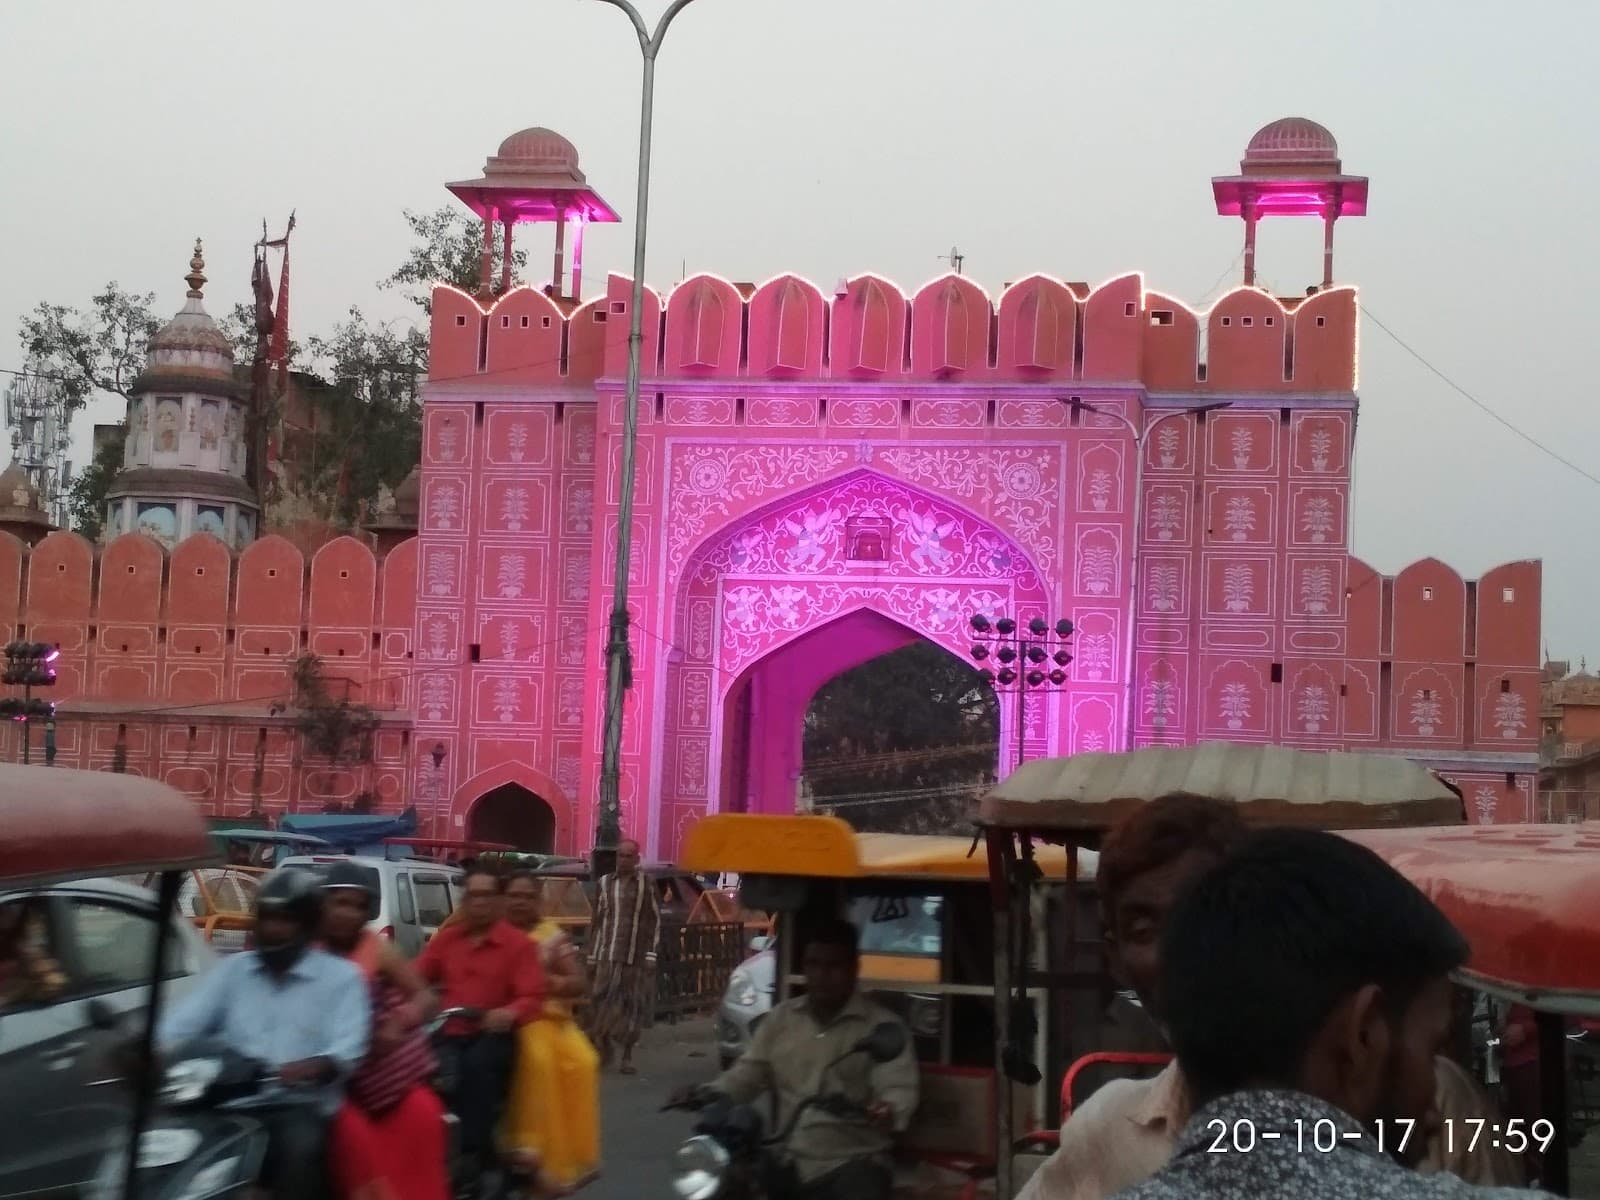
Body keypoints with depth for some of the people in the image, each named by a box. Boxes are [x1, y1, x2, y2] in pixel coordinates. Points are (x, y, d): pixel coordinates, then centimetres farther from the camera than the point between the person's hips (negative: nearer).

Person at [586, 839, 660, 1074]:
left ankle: (627, 1056, 15)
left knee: (632, 1006, 5)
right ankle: (601, 1052, 2)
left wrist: (651, 955, -4)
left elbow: (655, 920, 2)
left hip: (636, 956, -1)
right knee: (602, 1002, -8)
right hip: (607, 955, 1)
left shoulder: (646, 884, 2)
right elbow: (597, 921, 11)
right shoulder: (605, 884, 8)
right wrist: (592, 957, 9)